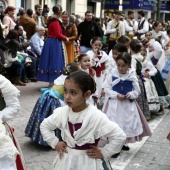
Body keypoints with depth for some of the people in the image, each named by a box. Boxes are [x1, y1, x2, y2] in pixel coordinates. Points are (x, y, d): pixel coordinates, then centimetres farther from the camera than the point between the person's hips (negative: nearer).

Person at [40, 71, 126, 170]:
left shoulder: (96, 117, -23)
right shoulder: (61, 113, -8)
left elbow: (119, 136, -20)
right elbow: (44, 126, 10)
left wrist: (104, 153, -12)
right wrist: (55, 143, 2)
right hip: (66, 160, 4)